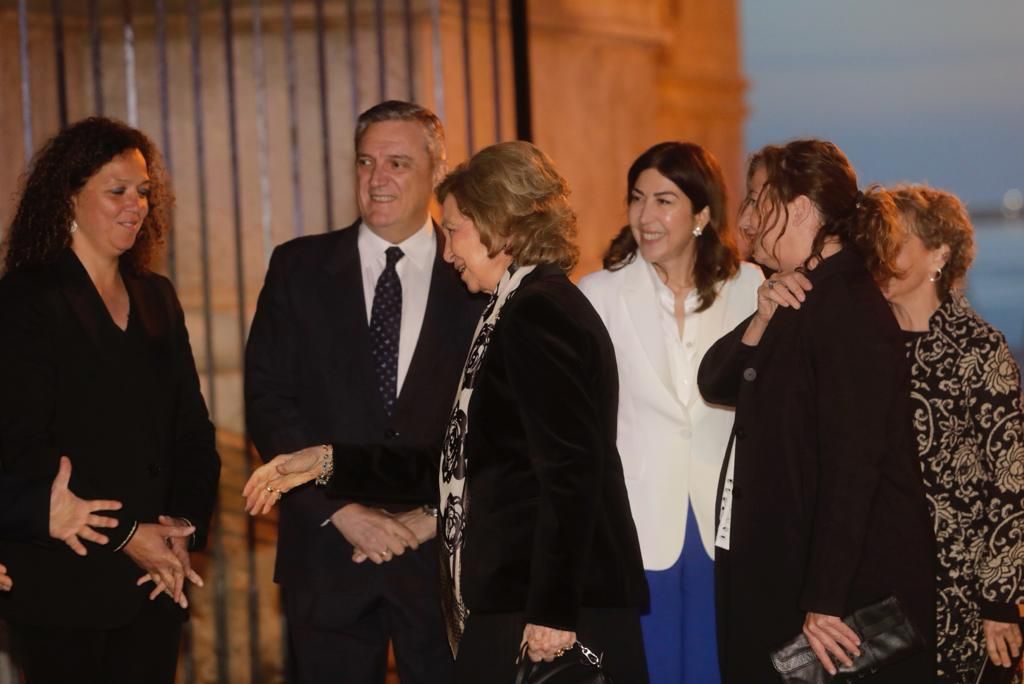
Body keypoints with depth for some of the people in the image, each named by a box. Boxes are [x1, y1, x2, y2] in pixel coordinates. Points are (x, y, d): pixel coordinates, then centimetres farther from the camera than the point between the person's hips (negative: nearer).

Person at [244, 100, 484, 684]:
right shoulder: (300, 269, 4)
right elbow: (268, 401, -1)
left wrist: (437, 516, -8)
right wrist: (341, 511, -9)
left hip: (444, 553, 0)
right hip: (329, 553, 1)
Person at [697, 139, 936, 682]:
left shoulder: (849, 311, -18)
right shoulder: (800, 302, 12)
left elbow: (852, 468, -23)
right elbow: (715, 384, 9)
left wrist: (824, 605, -26)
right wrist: (762, 322, -9)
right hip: (779, 577, 9)